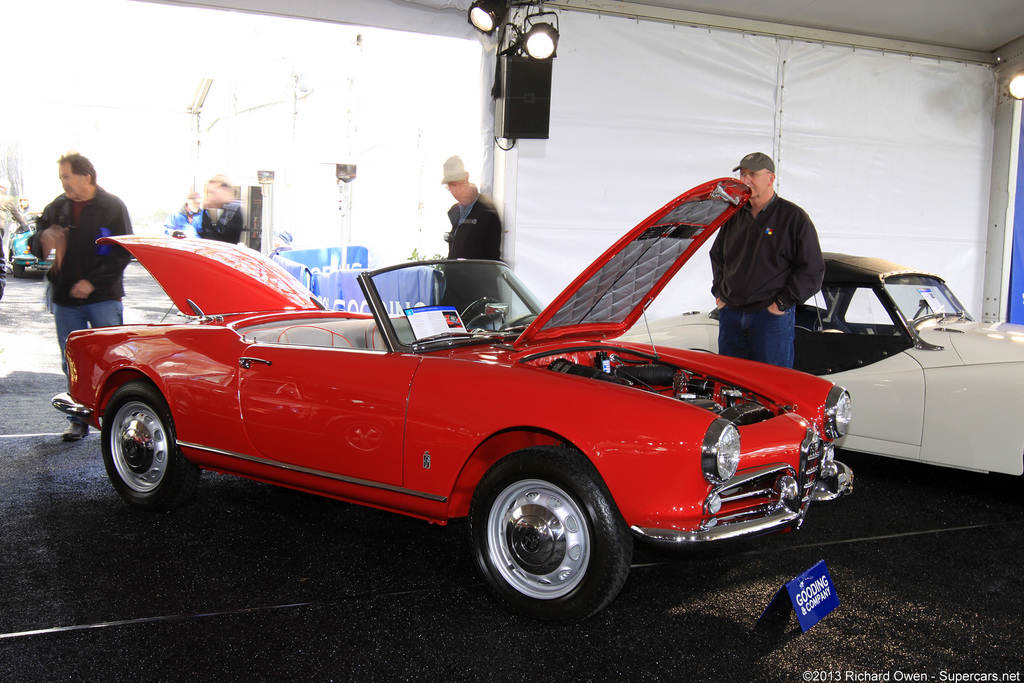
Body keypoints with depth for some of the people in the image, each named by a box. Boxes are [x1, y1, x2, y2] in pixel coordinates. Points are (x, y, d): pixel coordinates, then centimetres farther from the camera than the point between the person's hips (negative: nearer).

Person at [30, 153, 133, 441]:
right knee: (72, 363, 8)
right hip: (65, 299, 4)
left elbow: (124, 253, -6)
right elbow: (36, 246, 12)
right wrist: (44, 239, -13)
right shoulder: (57, 207, 9)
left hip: (104, 298, -4)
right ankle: (79, 420, 19)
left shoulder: (113, 207, -3)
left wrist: (92, 282, -13)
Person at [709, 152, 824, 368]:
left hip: (772, 318, -5)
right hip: (730, 315, 5)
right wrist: (719, 292, 11)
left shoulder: (794, 218, -5)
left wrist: (782, 303, -12)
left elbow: (812, 270, -7)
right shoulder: (734, 216, 11)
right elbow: (717, 255, 24)